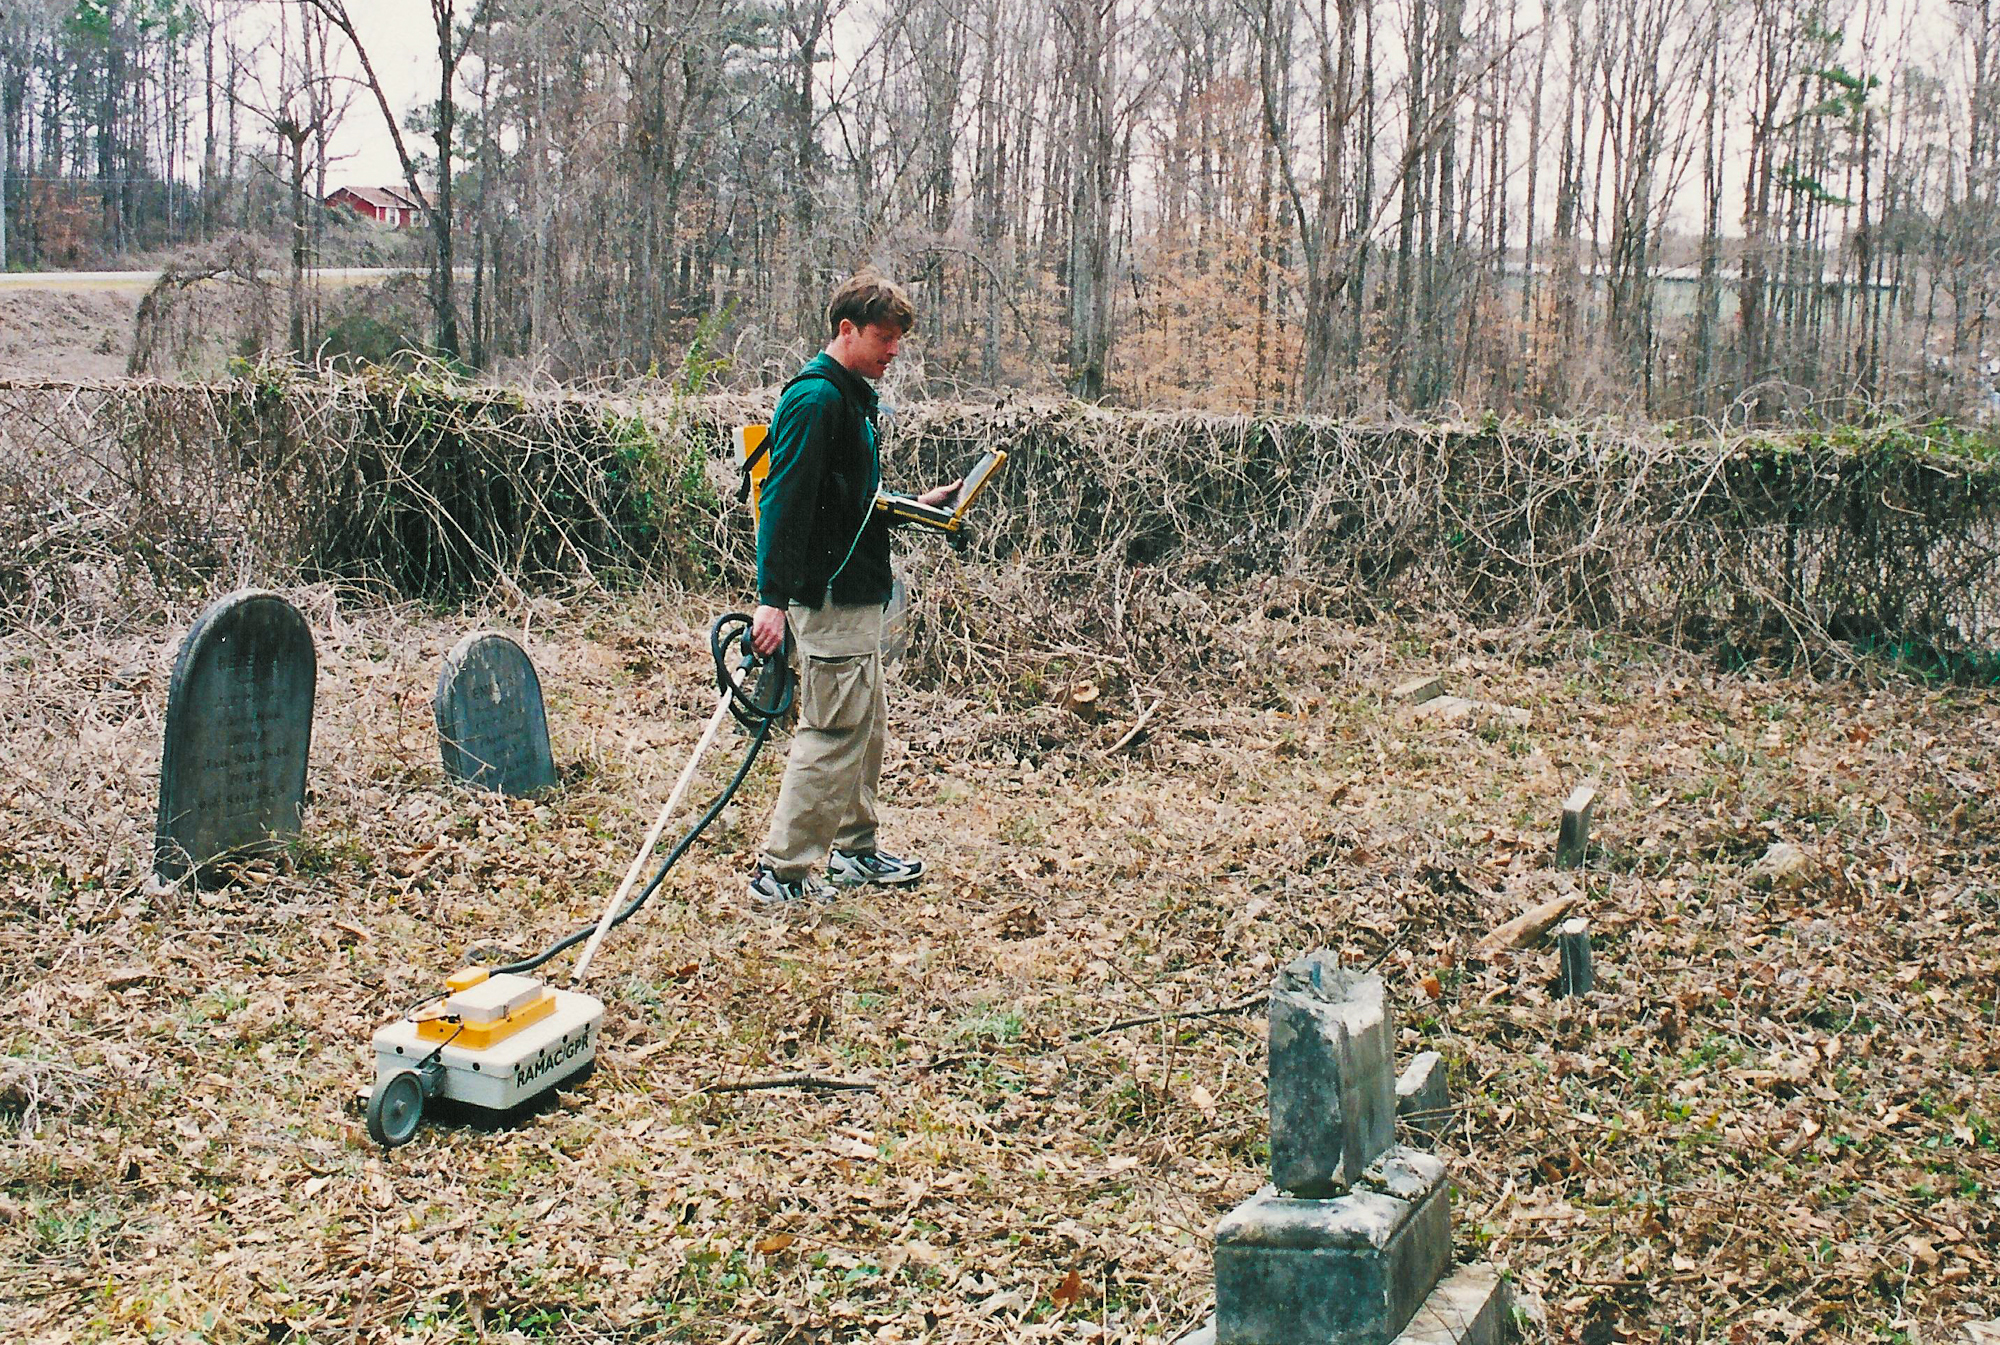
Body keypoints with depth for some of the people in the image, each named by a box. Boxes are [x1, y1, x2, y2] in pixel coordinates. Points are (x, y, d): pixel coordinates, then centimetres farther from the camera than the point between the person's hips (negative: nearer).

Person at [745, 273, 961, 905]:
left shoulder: (851, 397, 16)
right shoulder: (815, 397, -15)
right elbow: (784, 500, -22)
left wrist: (919, 504, 15)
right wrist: (772, 598, -26)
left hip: (856, 592, 11)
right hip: (828, 596, -11)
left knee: (867, 724, 17)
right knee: (836, 731, -9)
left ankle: (854, 850, 28)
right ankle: (781, 871, -2)